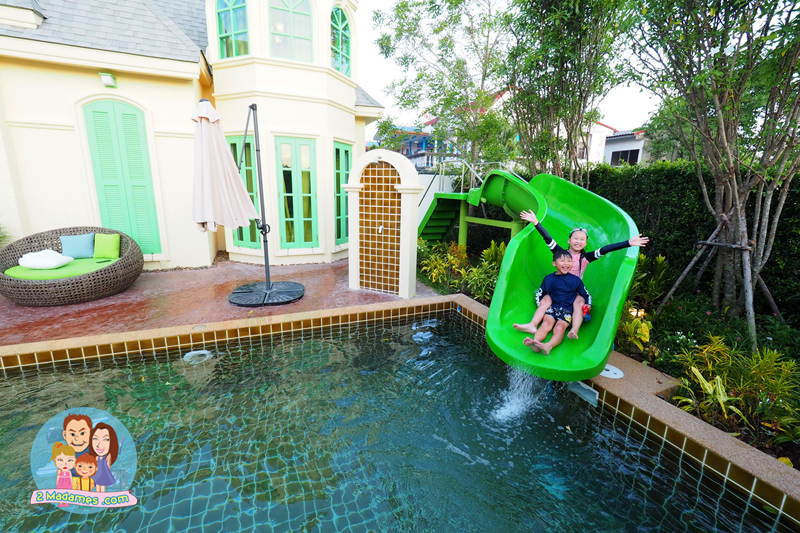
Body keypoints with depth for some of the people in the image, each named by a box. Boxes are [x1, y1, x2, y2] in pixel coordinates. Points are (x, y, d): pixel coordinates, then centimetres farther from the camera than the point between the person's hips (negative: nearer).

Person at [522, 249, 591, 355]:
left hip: (567, 310, -1)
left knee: (559, 328, -28)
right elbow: (539, 294, 20)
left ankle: (549, 346, -55)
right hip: (552, 307, 2)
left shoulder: (576, 280, 12)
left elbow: (587, 295, 18)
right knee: (546, 324, -26)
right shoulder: (549, 278, 13)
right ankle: (535, 342, -52)